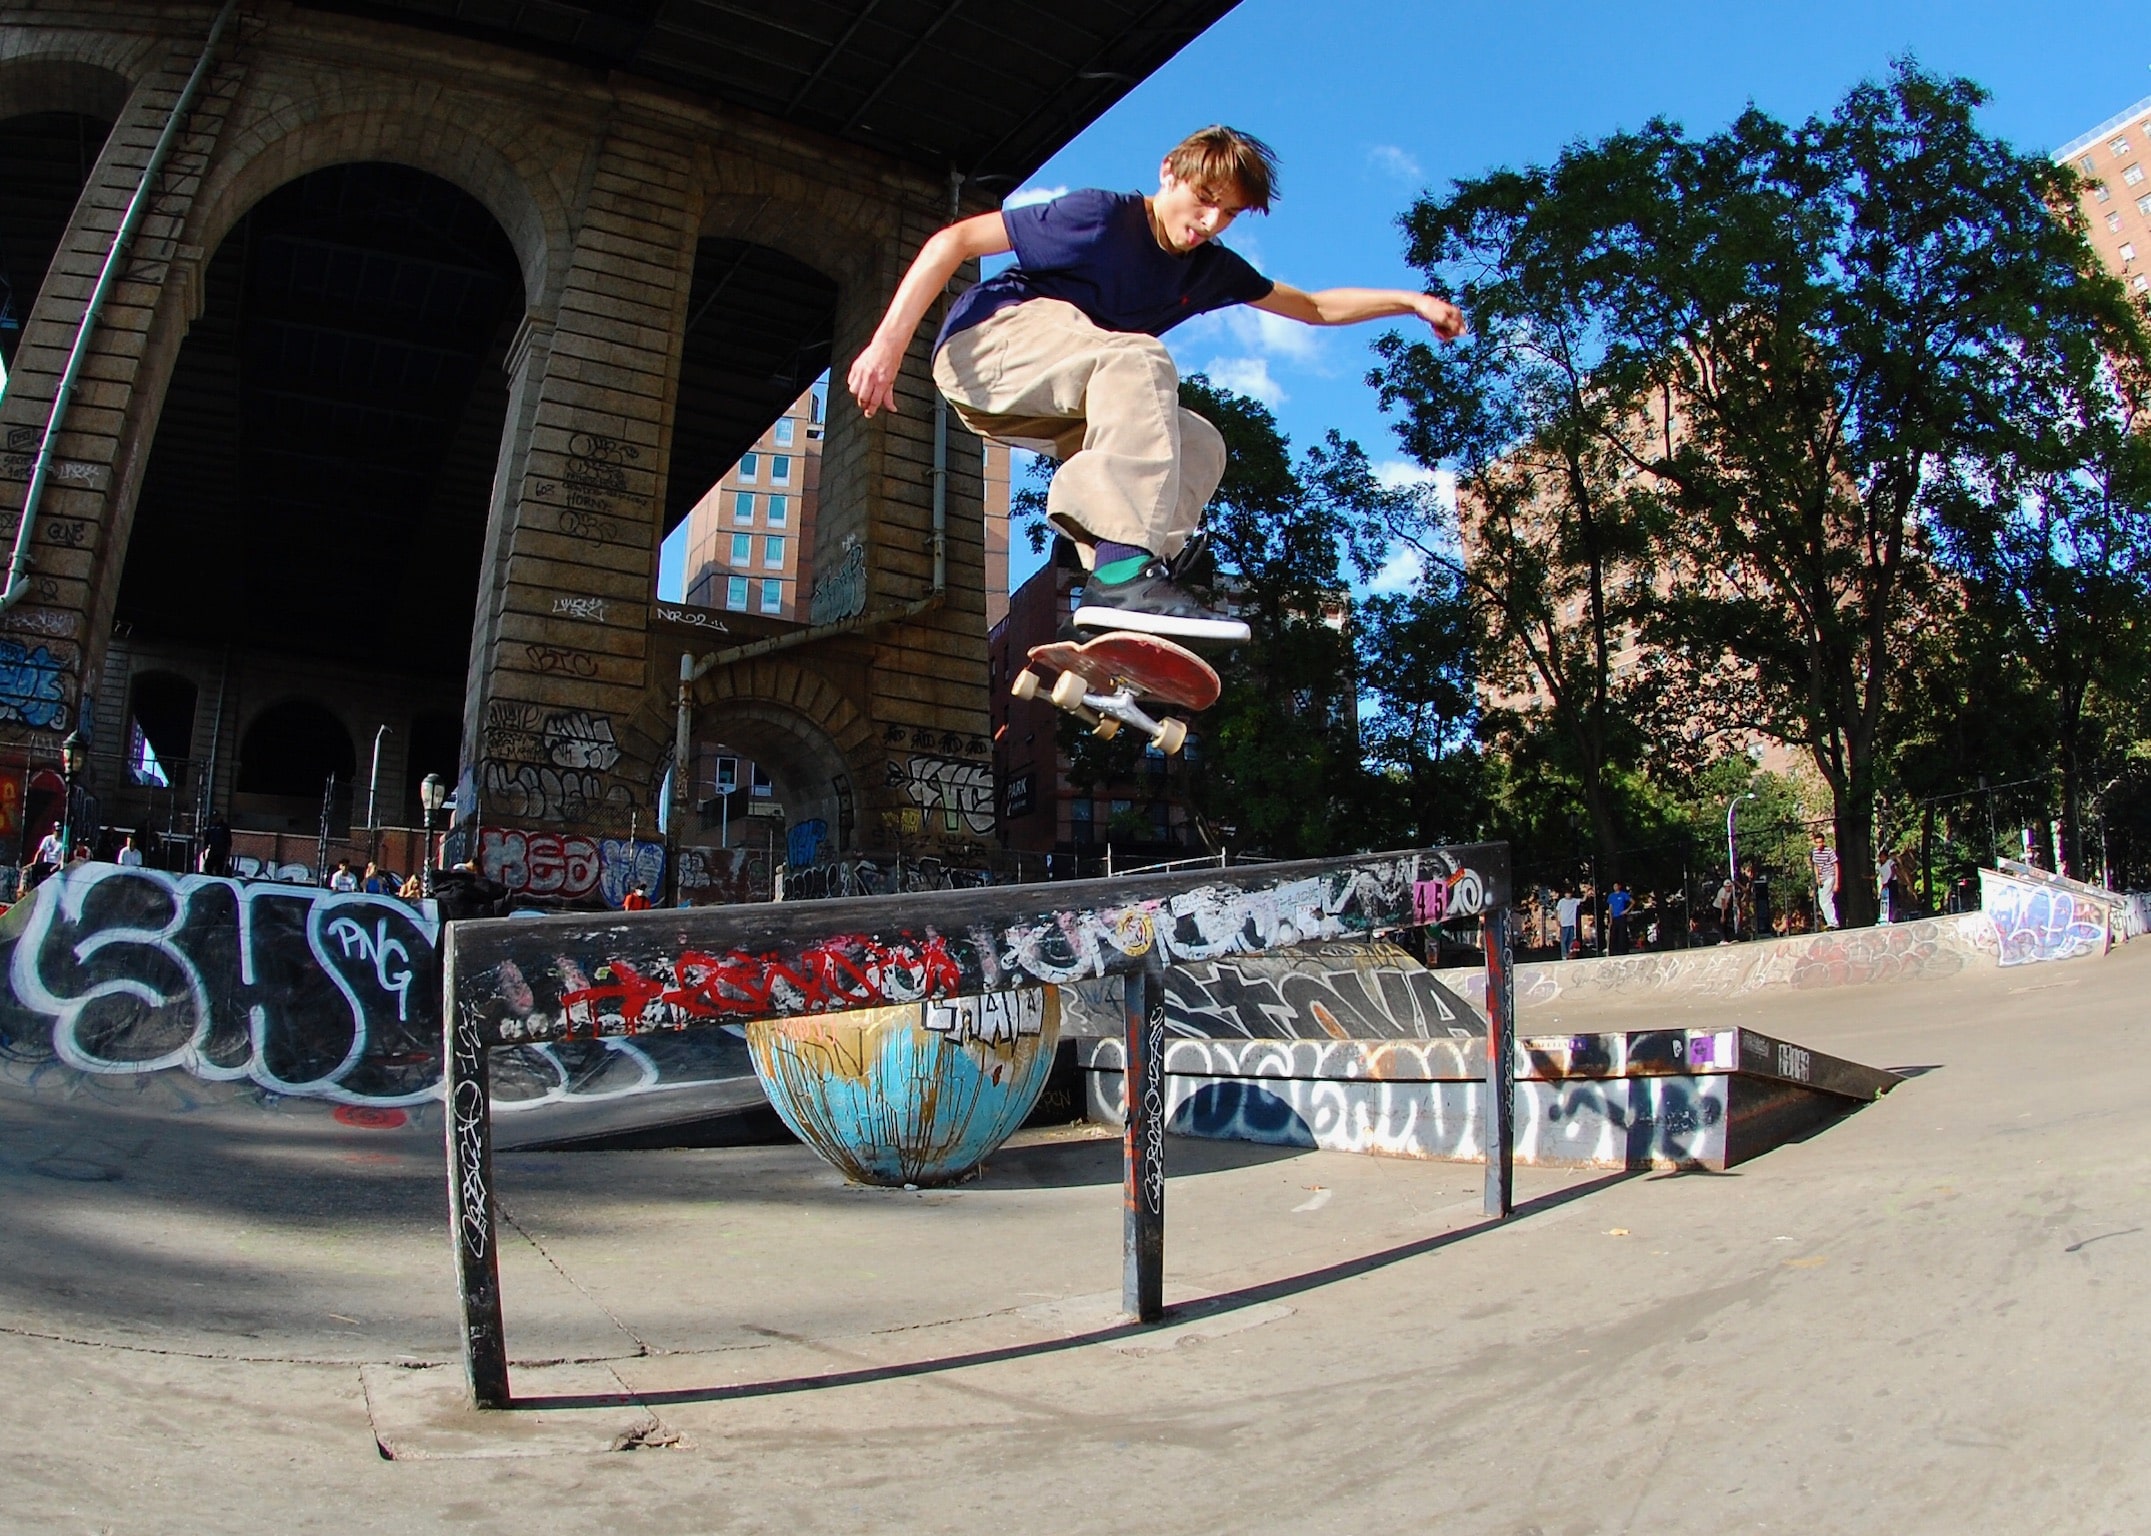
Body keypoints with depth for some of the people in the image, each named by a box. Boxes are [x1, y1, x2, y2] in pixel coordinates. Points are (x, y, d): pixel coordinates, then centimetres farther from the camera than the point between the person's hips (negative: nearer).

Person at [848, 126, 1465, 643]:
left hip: (1053, 405, 8)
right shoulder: (1101, 216, -15)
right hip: (986, 338, -8)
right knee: (1138, 360, -32)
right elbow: (954, 240, -16)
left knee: (1199, 444, -6)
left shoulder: (1210, 269, 7)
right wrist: (888, 342, -24)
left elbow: (1315, 307, 20)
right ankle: (1124, 571, -43)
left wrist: (1411, 301, 10)